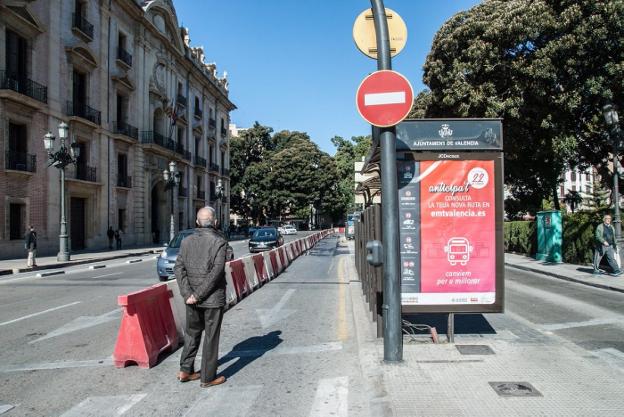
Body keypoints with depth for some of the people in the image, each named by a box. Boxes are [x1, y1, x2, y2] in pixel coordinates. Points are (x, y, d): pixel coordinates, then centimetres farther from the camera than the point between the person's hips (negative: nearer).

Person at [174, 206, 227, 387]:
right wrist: (199, 295, -15)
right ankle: (208, 377, 16)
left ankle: (185, 370, 26)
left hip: (192, 299, 5)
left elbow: (178, 268, -4)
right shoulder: (219, 242, -12)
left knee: (192, 333, 21)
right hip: (213, 298, -5)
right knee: (211, 337, 7)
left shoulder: (187, 241, 3)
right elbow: (216, 272, -20)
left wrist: (189, 294, -8)